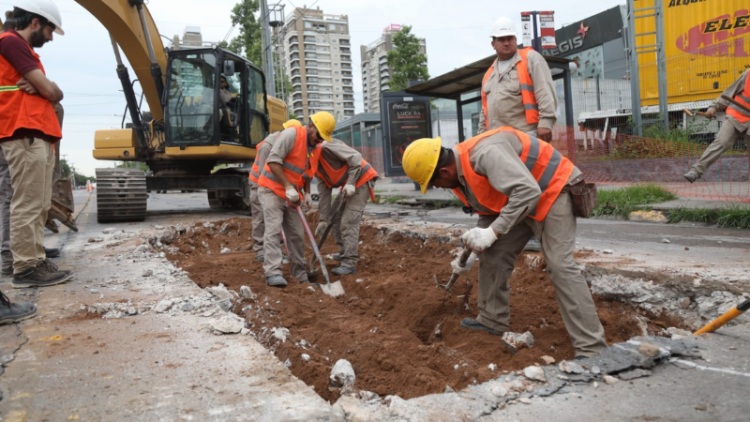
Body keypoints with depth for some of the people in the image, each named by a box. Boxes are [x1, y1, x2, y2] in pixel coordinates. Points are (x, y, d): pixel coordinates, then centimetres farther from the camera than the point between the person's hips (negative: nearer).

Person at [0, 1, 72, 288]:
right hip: (26, 135, -10)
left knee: (39, 205, 9)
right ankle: (25, 268, -5)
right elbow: (51, 91, -11)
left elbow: (52, 95, 18)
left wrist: (39, 87, -2)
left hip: (40, 137, 10)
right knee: (28, 204, -9)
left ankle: (36, 261, 14)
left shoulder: (25, 50, 26)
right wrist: (42, 87, 11)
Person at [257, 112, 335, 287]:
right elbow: (273, 160, -23)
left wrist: (307, 194, 3)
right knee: (273, 230, -14)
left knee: (297, 234, 5)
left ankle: (300, 274, 13)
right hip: (271, 189, -7)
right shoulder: (291, 134, -16)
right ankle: (273, 273, -15)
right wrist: (288, 187, -26)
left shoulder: (316, 148, 9)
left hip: (290, 195, 7)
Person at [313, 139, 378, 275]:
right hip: (348, 185, 10)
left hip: (361, 179, -10)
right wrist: (323, 219, 5)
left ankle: (349, 264, -11)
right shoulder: (316, 167, 10)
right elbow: (324, 193, 9)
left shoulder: (326, 147, -17)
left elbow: (355, 157, -23)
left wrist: (350, 183, -25)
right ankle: (345, 252, 30)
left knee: (348, 222, -14)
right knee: (336, 219, 15)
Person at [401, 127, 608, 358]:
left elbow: (528, 192, -38)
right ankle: (492, 320, 23)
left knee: (560, 266, -18)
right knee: (493, 258, 6)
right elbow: (489, 212, 12)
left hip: (552, 191, -9)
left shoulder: (485, 153, -32)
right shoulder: (461, 173, -1)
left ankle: (591, 348, -13)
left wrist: (493, 232, -35)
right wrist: (471, 252, 12)